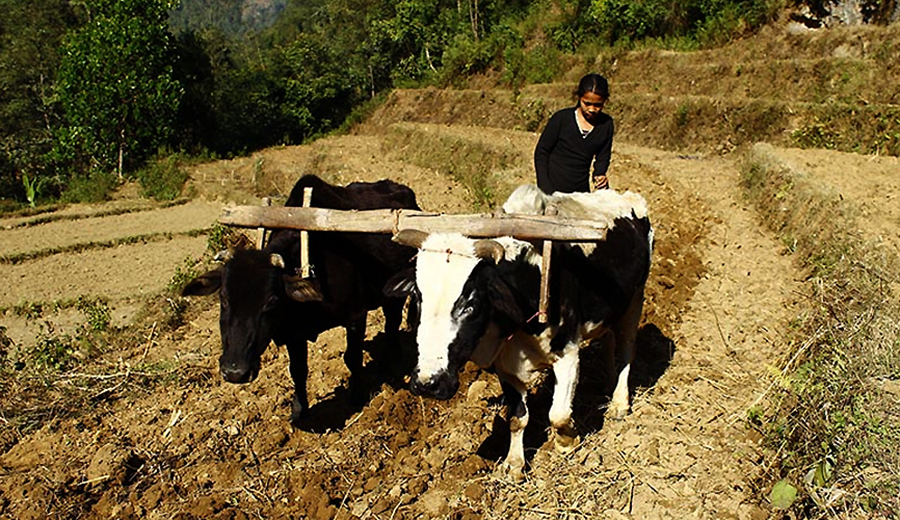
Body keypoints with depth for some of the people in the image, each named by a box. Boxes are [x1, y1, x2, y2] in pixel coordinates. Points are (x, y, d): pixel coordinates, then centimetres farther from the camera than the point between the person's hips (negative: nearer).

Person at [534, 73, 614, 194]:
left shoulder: (606, 125, 2)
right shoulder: (561, 118, -8)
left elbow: (603, 157, 11)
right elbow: (541, 152, -4)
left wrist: (599, 174, -12)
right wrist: (545, 188, -12)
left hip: (580, 192, 3)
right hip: (552, 190, -3)